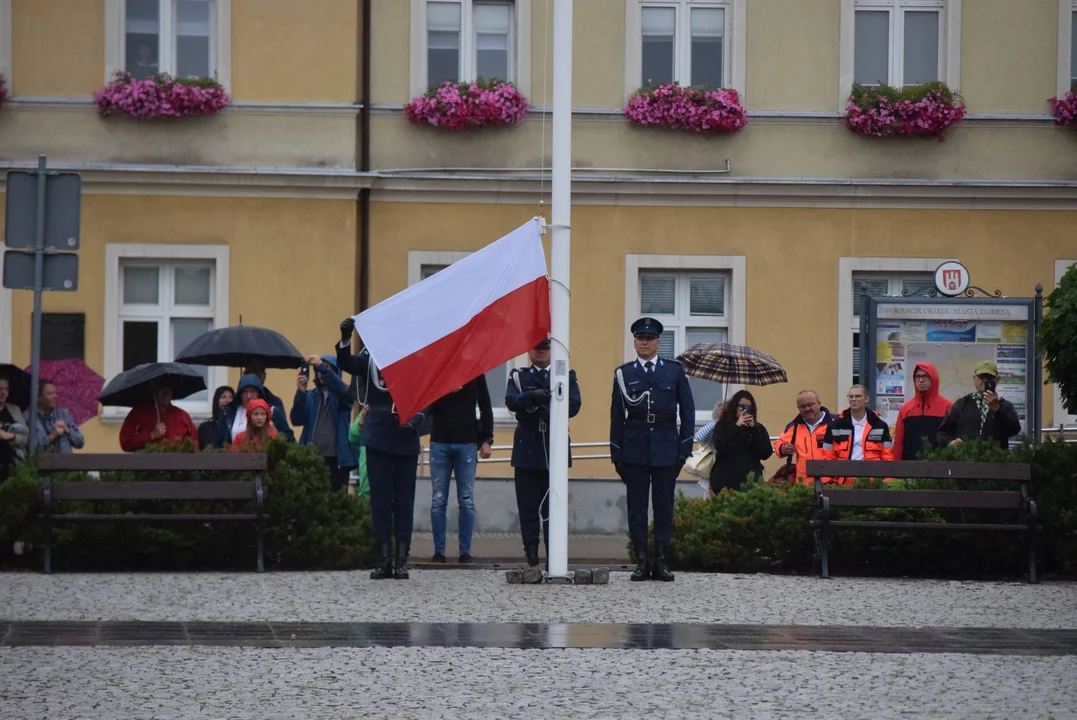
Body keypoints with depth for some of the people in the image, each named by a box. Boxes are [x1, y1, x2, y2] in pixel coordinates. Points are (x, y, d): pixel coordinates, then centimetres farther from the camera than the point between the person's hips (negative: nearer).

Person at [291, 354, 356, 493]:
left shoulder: (343, 395, 7)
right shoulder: (310, 396, 16)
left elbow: (343, 391, -18)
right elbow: (297, 420, 2)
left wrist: (322, 367, -26)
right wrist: (300, 392, -13)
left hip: (336, 460, -2)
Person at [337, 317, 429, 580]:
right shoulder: (370, 358, 2)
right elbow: (345, 363, -14)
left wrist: (415, 421, -15)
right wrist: (345, 339, -31)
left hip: (406, 440, -1)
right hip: (378, 438, 1)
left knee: (404, 499, 3)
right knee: (380, 498, 2)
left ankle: (402, 559, 6)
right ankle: (384, 558, 5)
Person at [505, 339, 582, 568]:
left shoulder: (566, 376, 11)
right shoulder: (518, 376, 11)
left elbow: (574, 405, -4)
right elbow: (511, 401, -8)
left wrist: (552, 411, -21)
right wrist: (532, 396, -27)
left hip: (554, 450, 0)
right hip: (527, 450, 0)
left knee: (553, 508, -1)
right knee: (528, 508, 0)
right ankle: (531, 557, 3)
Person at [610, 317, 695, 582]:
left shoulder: (675, 370, 7)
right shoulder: (623, 373, 6)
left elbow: (688, 411, 7)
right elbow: (617, 415, 6)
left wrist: (685, 448, 0)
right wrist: (616, 453, 2)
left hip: (666, 448, 0)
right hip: (634, 449, 0)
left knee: (664, 506, 2)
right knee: (636, 507, 1)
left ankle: (662, 562, 5)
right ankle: (641, 562, 5)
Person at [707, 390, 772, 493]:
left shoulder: (758, 428, 11)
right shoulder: (722, 426, 4)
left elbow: (766, 454, 0)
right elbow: (721, 448, -13)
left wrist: (754, 430, -7)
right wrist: (736, 427, -12)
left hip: (751, 481, 2)